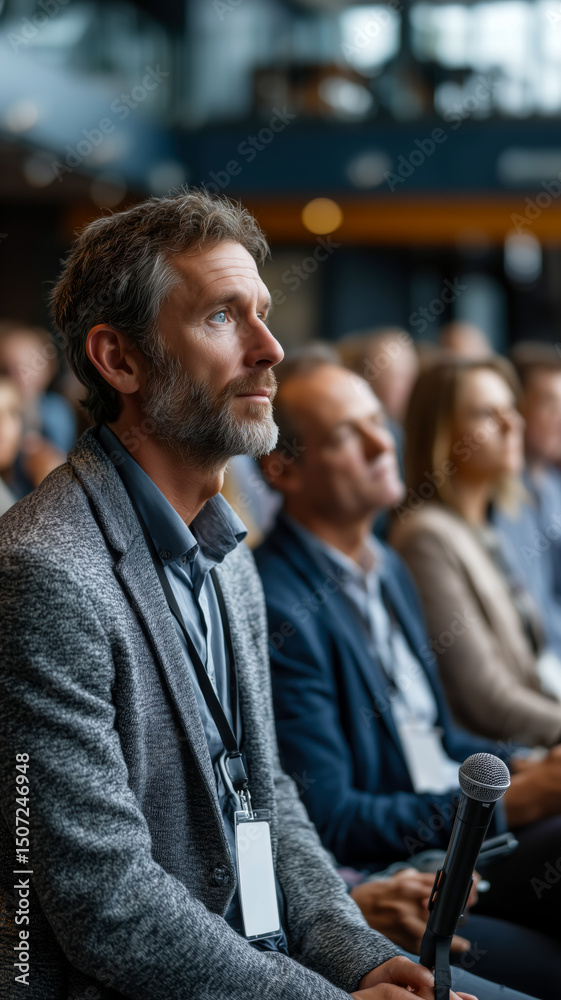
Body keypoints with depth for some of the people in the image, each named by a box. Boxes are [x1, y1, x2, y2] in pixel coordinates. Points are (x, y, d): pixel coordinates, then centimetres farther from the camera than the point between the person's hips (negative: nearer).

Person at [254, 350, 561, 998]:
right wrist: (509, 802, -15)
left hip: (464, 840, 8)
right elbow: (326, 820, -16)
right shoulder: (276, 606, -16)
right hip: (380, 885, -8)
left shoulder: (387, 569, 14)